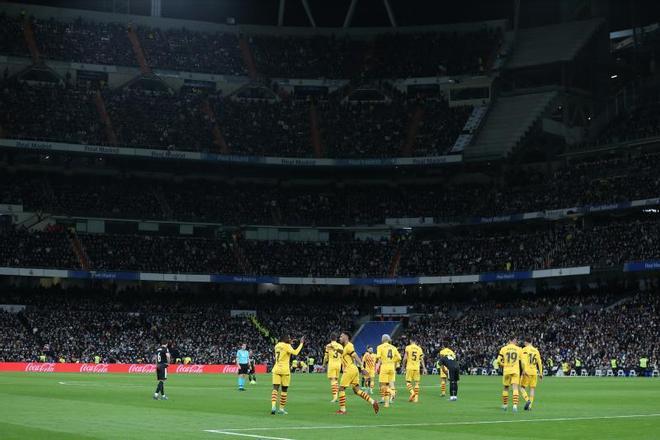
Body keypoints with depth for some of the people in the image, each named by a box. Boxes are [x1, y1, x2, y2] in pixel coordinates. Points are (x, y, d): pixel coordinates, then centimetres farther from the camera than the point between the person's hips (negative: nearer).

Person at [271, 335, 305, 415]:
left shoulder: (277, 345, 12)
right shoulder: (287, 346, -7)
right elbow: (295, 352, -20)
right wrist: (301, 343, -12)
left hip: (276, 369, 5)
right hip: (284, 370, -5)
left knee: (275, 388, -3)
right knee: (284, 390, 7)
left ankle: (273, 406, -22)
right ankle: (281, 408, 9)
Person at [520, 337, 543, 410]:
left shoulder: (525, 349, -2)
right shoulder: (536, 350, 13)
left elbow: (524, 360, -15)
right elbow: (539, 362, 15)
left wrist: (524, 370, -22)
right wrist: (540, 373, 19)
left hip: (527, 371, -4)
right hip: (534, 372, 5)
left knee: (522, 387, 4)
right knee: (532, 388, 8)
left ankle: (527, 400, -19)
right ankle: (530, 406, 5)